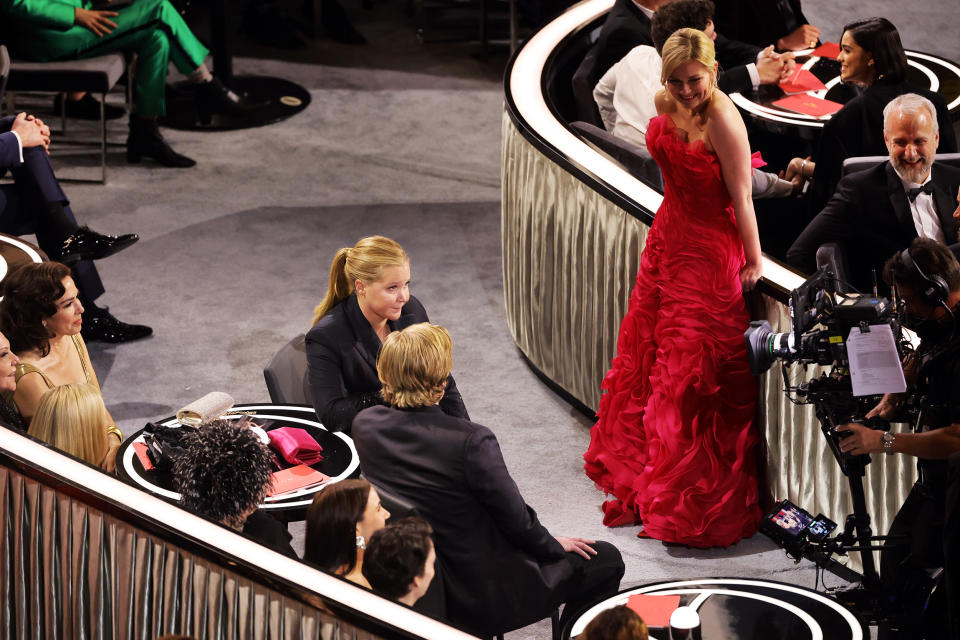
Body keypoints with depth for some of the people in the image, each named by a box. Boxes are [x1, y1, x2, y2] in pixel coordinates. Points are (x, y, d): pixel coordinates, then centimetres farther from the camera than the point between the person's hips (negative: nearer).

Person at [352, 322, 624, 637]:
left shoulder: (364, 425, -11)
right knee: (606, 560, 12)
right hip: (483, 596, -7)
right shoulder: (471, 441, -31)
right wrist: (553, 545, 1)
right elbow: (516, 521, -17)